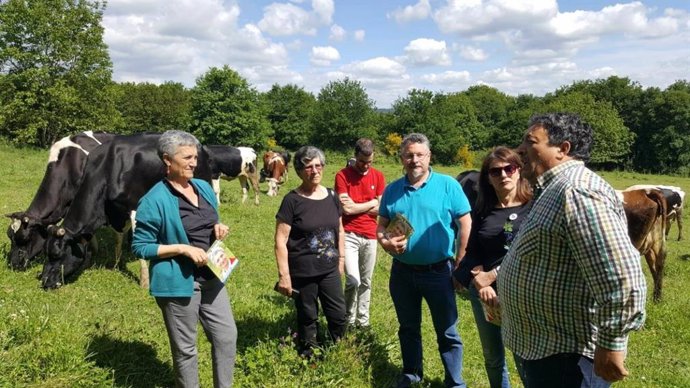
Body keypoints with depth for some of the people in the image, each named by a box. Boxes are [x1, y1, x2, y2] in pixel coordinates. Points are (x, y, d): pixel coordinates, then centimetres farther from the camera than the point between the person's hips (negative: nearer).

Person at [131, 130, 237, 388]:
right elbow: (140, 247, -13)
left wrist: (218, 229, -3)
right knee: (185, 348, 9)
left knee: (227, 336, 12)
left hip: (211, 278, 7)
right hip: (178, 282, -7)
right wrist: (183, 248, -22)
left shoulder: (204, 188, 6)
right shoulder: (155, 200, -16)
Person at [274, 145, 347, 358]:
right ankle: (309, 358, 30)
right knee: (307, 319, 12)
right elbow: (281, 240, -13)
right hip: (302, 273, -4)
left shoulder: (331, 196, 3)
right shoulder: (292, 200, -12)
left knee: (339, 316, 9)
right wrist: (284, 275, -16)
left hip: (329, 270, 4)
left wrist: (341, 258, 13)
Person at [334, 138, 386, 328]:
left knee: (366, 282, 12)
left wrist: (356, 207, -7)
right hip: (349, 235, -4)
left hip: (370, 236, 4)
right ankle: (349, 321, 8)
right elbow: (346, 208, -15)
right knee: (353, 280, -13)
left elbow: (381, 209, -1)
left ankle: (363, 321, 26)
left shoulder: (378, 176, 4)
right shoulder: (342, 176, -7)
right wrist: (371, 202, -3)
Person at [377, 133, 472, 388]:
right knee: (408, 328, 20)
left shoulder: (448, 185, -7)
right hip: (402, 272, 4)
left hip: (438, 271, -4)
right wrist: (385, 242, -14)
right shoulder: (392, 190, 4)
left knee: (447, 332, 7)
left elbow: (466, 223, -6)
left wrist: (458, 262, -6)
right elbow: (381, 226, 8)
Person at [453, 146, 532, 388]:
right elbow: (471, 253, 4)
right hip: (485, 292, 4)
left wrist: (493, 274, -16)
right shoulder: (481, 211, 7)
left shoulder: (534, 207, -5)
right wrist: (480, 281, -14)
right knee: (493, 358, 18)